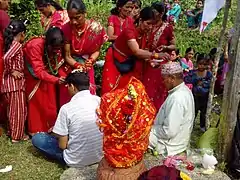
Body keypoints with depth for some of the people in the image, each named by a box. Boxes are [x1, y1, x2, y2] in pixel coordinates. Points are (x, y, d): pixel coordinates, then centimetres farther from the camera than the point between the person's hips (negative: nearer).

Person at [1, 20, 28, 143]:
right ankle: (17, 135, 13)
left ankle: (11, 132, 32)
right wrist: (12, 71, -19)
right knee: (18, 110, 3)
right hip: (15, 81, -8)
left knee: (12, 109, 20)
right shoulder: (17, 45, -15)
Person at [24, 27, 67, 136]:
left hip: (48, 73, 5)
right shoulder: (35, 46, -37)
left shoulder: (56, 47, -20)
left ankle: (50, 127, 25)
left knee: (50, 101, 9)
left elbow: (59, 65, -10)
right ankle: (36, 131, 19)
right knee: (37, 102, 5)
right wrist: (56, 80, -51)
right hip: (33, 75, -4)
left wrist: (64, 78, -29)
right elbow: (38, 71, -40)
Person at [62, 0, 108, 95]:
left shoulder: (95, 27, -18)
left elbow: (97, 51, -4)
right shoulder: (66, 29, -17)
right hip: (70, 67, 0)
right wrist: (78, 65, -30)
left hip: (87, 69, 0)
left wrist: (90, 61, -24)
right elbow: (67, 56, -12)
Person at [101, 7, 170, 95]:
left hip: (128, 65, 7)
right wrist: (156, 55, -44)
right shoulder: (129, 31, -28)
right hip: (114, 63, -7)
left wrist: (149, 60, -19)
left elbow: (140, 53, -1)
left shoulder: (144, 34, -5)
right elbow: (136, 51, -40)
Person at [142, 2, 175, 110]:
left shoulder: (167, 28, -7)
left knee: (158, 92, -1)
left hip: (162, 64, -5)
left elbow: (174, 46, -2)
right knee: (147, 90, 6)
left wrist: (165, 47, -20)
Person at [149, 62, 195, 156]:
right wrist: (153, 126, 8)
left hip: (169, 145, -9)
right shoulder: (185, 90, 1)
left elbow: (169, 132, -29)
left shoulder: (176, 98, -30)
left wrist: (151, 129, -13)